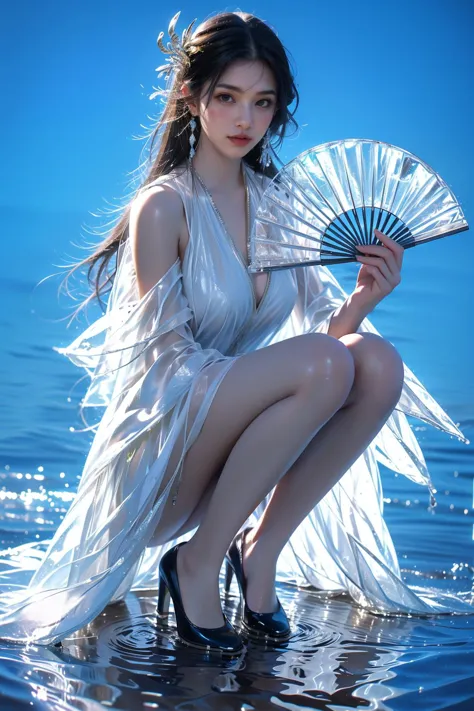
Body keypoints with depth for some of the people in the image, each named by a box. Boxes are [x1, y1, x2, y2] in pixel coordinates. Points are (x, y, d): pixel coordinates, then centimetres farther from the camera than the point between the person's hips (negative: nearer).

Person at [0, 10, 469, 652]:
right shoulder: (164, 206, -11)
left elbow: (323, 327, 6)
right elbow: (165, 359, -17)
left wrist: (363, 298, -17)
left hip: (241, 429, 6)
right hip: (161, 449, -6)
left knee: (378, 362, -18)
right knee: (325, 361, -29)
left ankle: (261, 550, -8)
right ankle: (196, 563, -14)